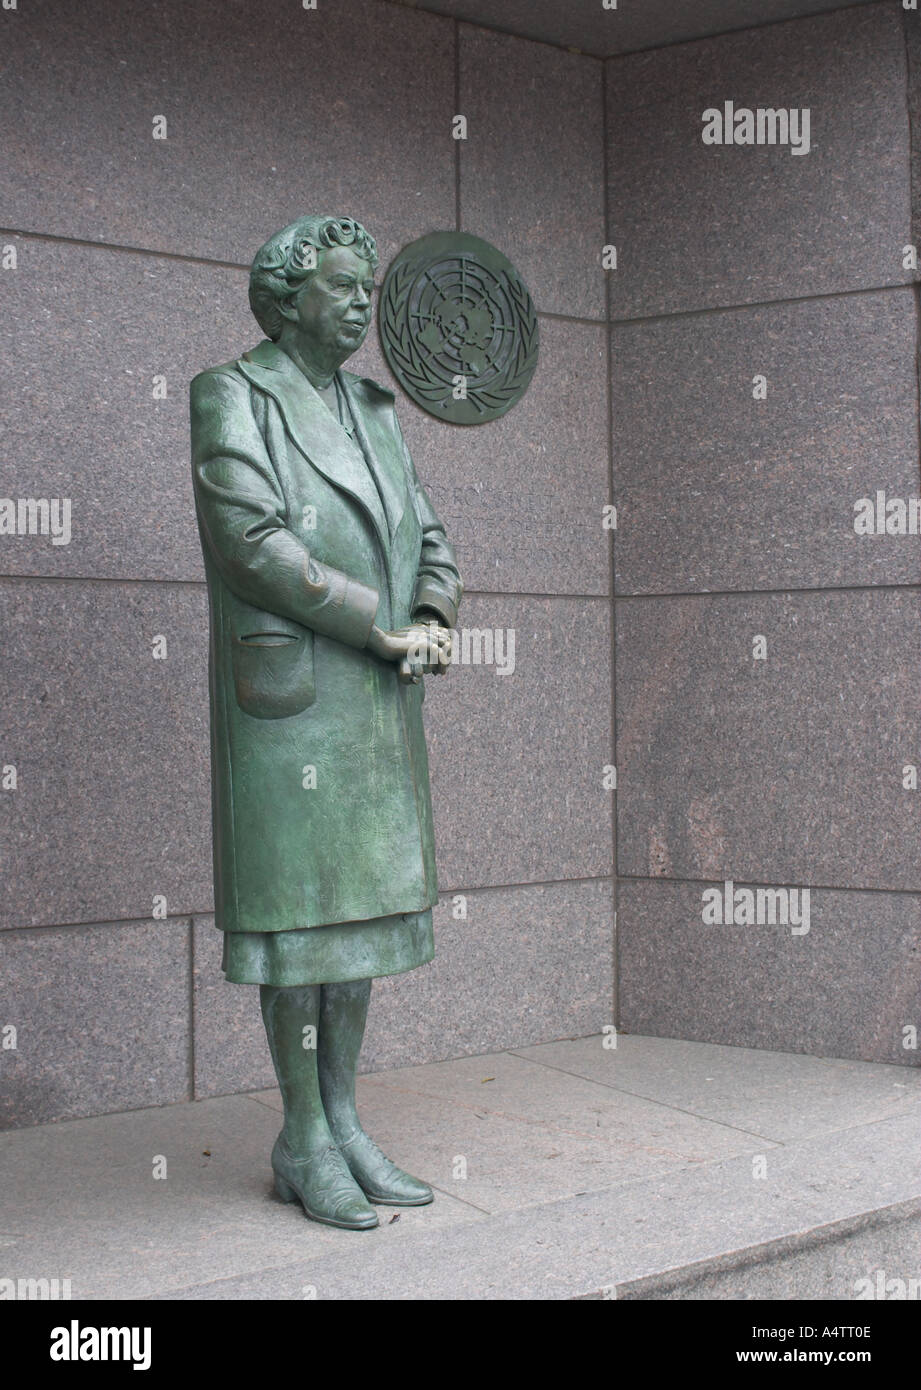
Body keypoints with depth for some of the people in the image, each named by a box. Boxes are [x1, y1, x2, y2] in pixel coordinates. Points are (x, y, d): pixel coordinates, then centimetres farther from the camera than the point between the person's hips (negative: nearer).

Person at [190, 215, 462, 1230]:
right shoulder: (234, 396, -6)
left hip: (376, 701, 7)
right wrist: (382, 625, -17)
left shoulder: (370, 410, 17)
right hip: (287, 692, -7)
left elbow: (424, 538, 14)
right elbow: (252, 539, -18)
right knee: (300, 905, -4)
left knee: (361, 907, 8)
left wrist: (433, 623, -9)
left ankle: (342, 1122, 16)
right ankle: (302, 1144, 5)